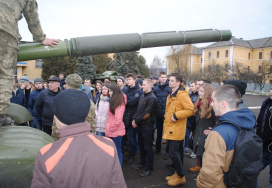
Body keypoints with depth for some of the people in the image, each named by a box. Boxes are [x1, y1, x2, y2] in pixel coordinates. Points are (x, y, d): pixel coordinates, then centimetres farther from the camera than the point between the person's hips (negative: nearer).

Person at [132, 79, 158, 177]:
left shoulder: (152, 98, -16)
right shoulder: (142, 96, 11)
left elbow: (146, 114, -20)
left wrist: (137, 121, -13)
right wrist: (134, 119, 0)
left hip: (147, 126, -8)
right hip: (140, 125, 8)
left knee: (148, 148, 1)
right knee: (141, 145, 19)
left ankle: (149, 169, 13)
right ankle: (143, 163, 36)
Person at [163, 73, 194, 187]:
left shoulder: (182, 95, -16)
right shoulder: (171, 94, 13)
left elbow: (190, 110, -24)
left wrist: (176, 116, -22)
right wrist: (167, 117, 16)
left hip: (177, 129, -9)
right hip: (170, 128, 9)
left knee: (173, 153, -6)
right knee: (176, 152, 17)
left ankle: (181, 177, 12)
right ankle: (177, 173, 30)